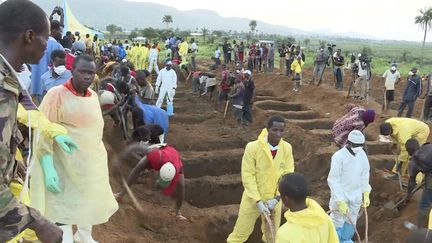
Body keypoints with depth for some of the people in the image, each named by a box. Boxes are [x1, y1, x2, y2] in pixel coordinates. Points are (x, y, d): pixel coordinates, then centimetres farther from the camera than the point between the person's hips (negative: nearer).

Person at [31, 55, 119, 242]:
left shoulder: (93, 96, 6)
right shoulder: (57, 94, -16)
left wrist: (100, 157, 16)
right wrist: (48, 169, -27)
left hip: (91, 164, 7)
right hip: (64, 167, -7)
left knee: (89, 201, 20)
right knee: (64, 205, 5)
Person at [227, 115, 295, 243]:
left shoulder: (287, 148, -9)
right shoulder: (253, 147, -19)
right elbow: (247, 176, -16)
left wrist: (276, 198, -15)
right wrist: (258, 201, -20)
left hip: (274, 200, 3)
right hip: (253, 199, -3)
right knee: (241, 233, 7)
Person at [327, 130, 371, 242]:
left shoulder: (362, 154, -6)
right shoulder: (338, 156, -24)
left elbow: (364, 175, 7)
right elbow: (333, 180, -22)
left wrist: (366, 194, 6)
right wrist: (340, 201, -24)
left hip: (356, 195, 6)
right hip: (341, 195, -5)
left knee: (351, 221, 21)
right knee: (338, 221, 8)